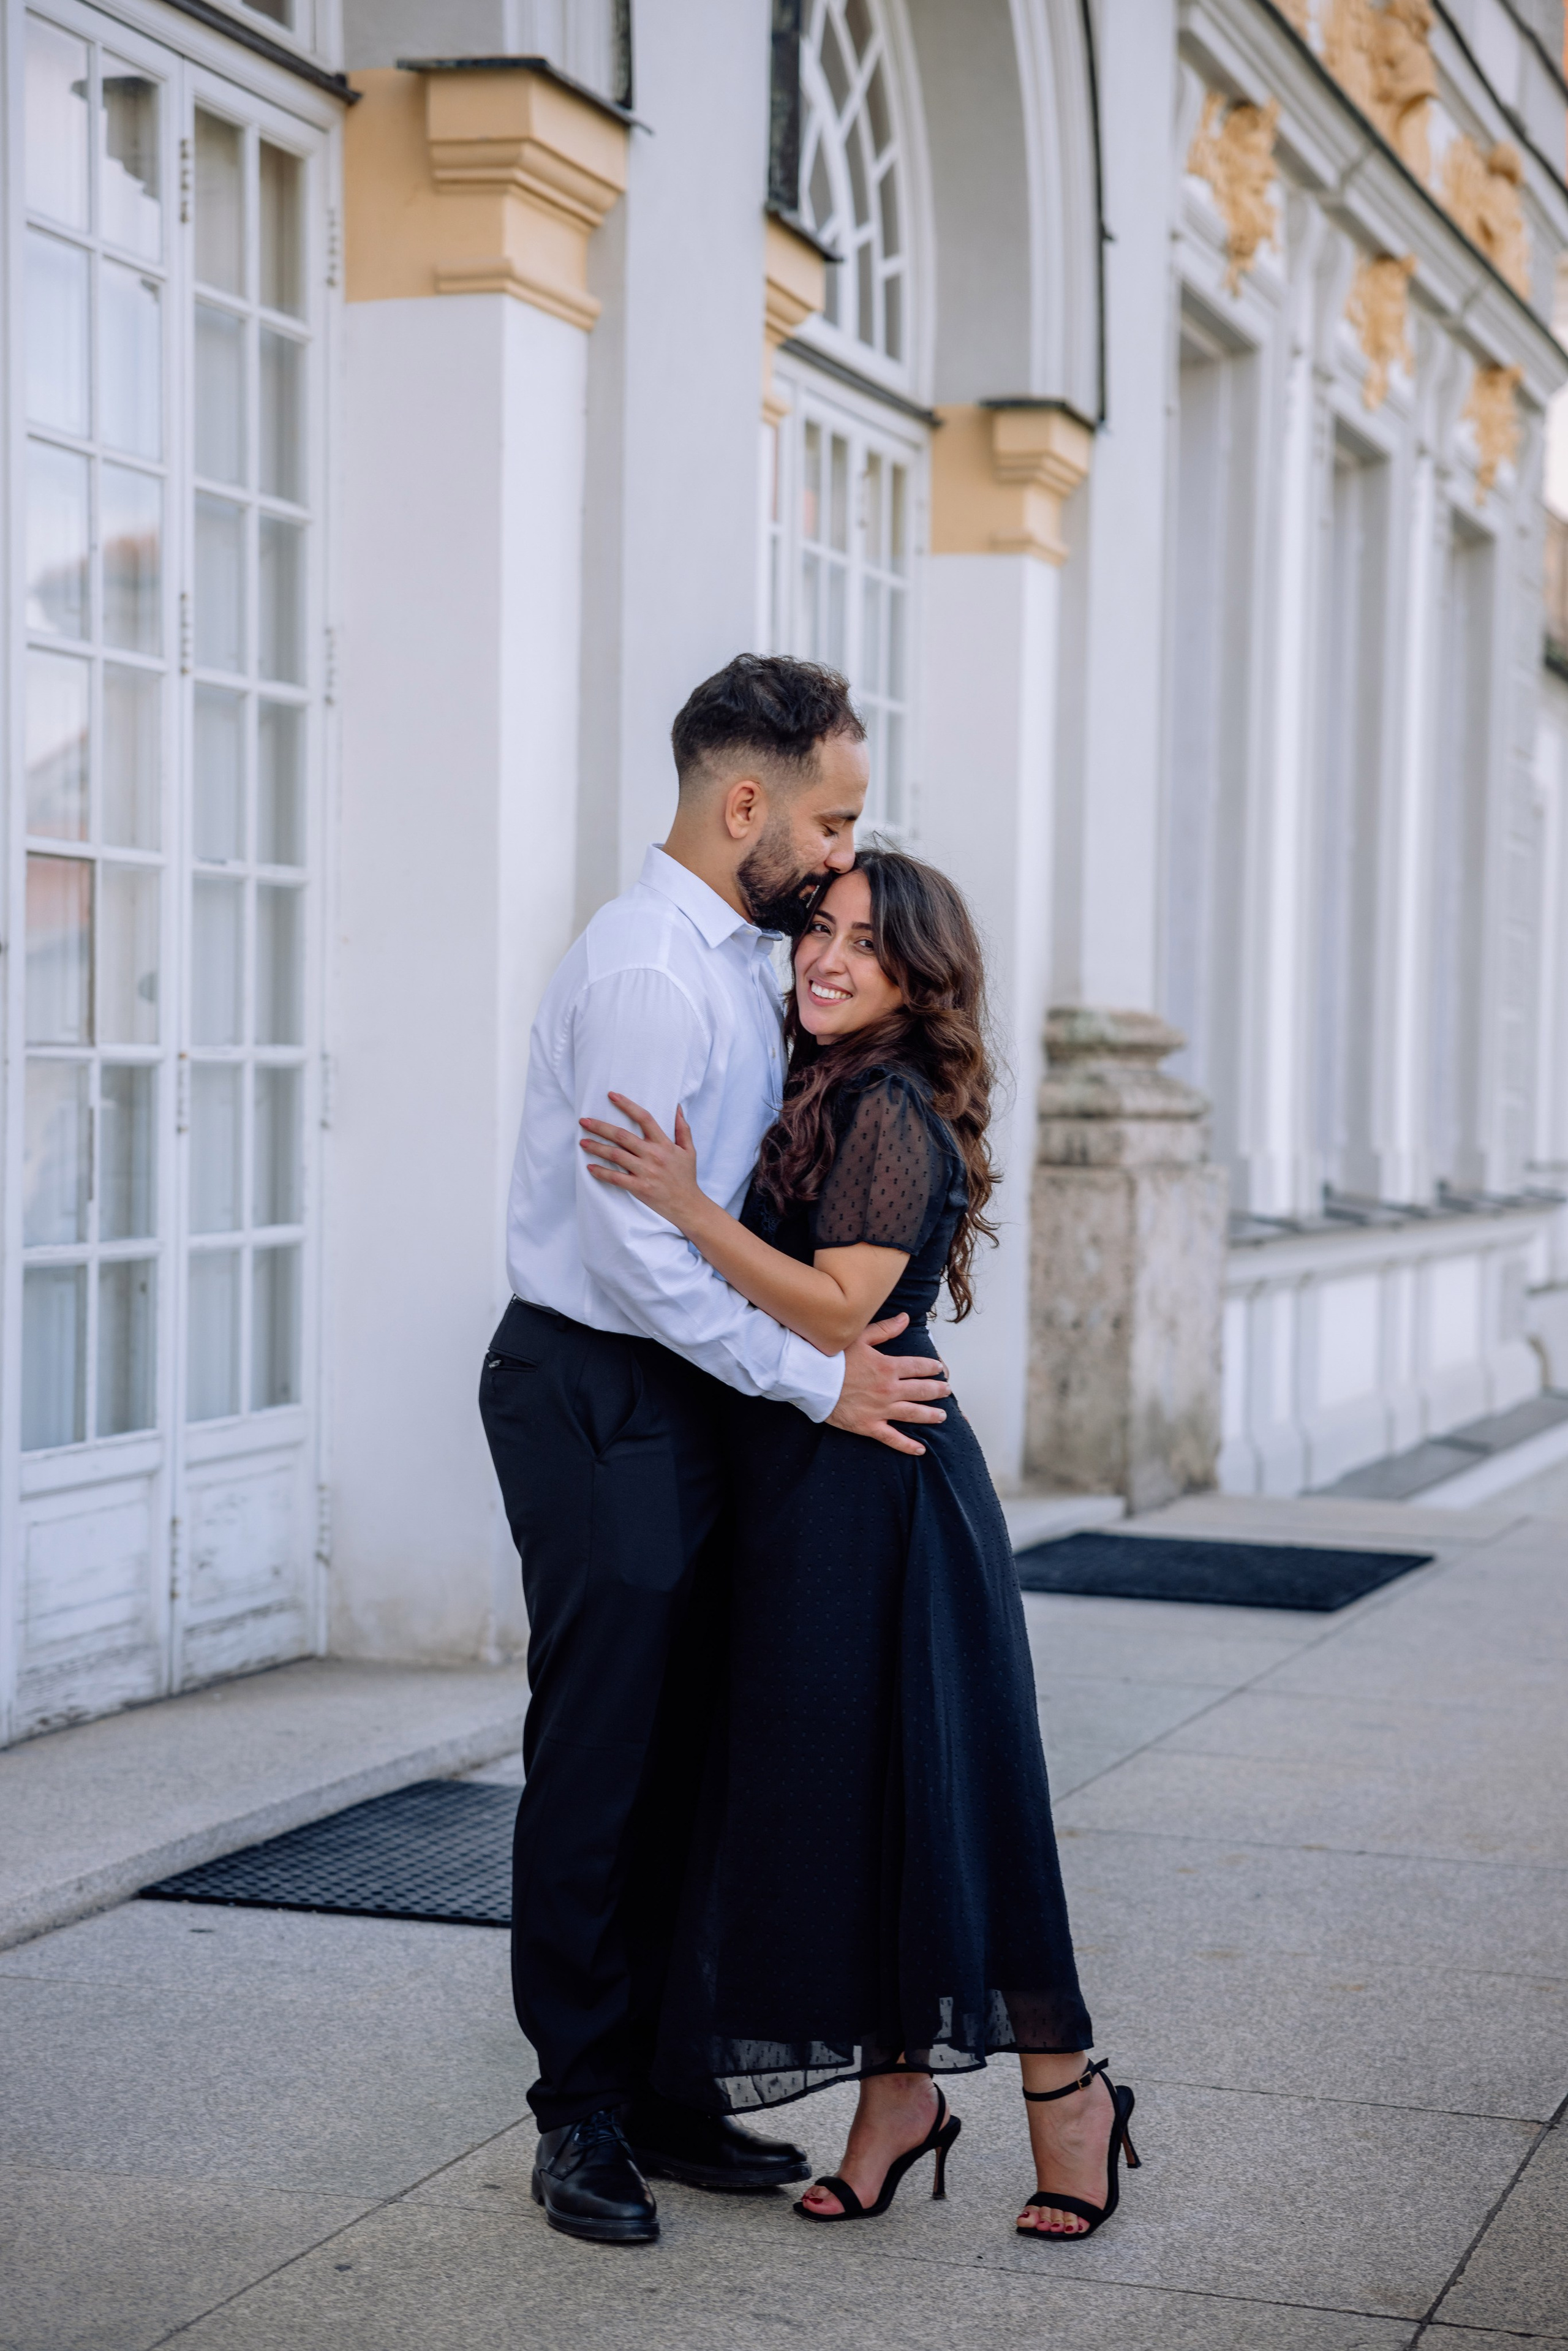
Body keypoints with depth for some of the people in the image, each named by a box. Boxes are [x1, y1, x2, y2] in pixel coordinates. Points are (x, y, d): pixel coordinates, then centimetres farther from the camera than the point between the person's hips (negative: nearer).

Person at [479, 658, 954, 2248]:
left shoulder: (742, 957, 12)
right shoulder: (645, 973, -19)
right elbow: (638, 1248, -24)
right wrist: (816, 1377, -20)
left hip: (688, 1392, 9)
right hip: (594, 1399, -9)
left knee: (679, 1756, 13)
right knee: (600, 1759, -1)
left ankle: (660, 2088, 23)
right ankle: (583, 2113, 11)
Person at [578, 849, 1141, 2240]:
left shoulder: (893, 1110, -14)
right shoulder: (826, 1099, 14)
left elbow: (836, 1315, -21)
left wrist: (689, 1205, -24)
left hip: (876, 1497, -9)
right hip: (806, 1495, 9)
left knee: (918, 1795, -2)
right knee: (837, 1797, 11)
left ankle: (1067, 2091, 12)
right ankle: (898, 2092, 21)